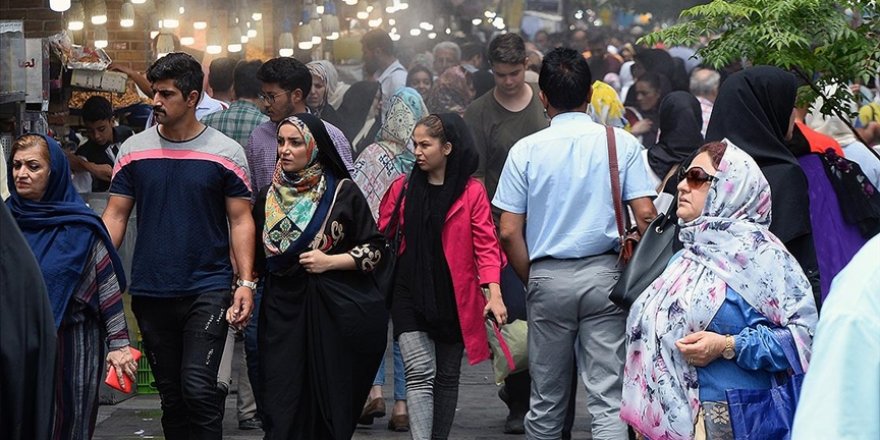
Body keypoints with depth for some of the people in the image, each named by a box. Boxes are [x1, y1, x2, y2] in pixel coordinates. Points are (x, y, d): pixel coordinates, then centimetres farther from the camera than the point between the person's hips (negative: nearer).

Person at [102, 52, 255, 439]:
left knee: (199, 388, -15)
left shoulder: (226, 153, -2)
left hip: (208, 290, -3)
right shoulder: (133, 150, 4)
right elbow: (115, 217, 6)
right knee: (170, 394, 10)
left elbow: (241, 221, 0)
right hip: (150, 292, 3)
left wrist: (246, 282, -10)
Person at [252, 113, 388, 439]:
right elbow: (257, 256, 19)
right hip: (283, 310, 3)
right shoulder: (269, 196, 11)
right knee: (284, 411, -6)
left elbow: (374, 248, 1)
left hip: (333, 310, -3)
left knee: (331, 403, -1)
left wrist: (330, 261, -10)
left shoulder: (343, 192, -1)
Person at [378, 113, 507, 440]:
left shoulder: (471, 191, -2)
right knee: (420, 374, -11)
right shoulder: (403, 187, 5)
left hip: (454, 298, 0)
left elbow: (486, 245, -6)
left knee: (447, 377, 11)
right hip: (410, 296, 0)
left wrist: (494, 293, -17)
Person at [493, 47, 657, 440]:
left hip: (548, 278, 1)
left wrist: (533, 280, 11)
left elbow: (510, 232, -2)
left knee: (546, 400, 12)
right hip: (603, 275, -1)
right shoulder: (621, 143, -1)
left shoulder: (526, 150, -1)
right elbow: (645, 215, -6)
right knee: (609, 398, -2)